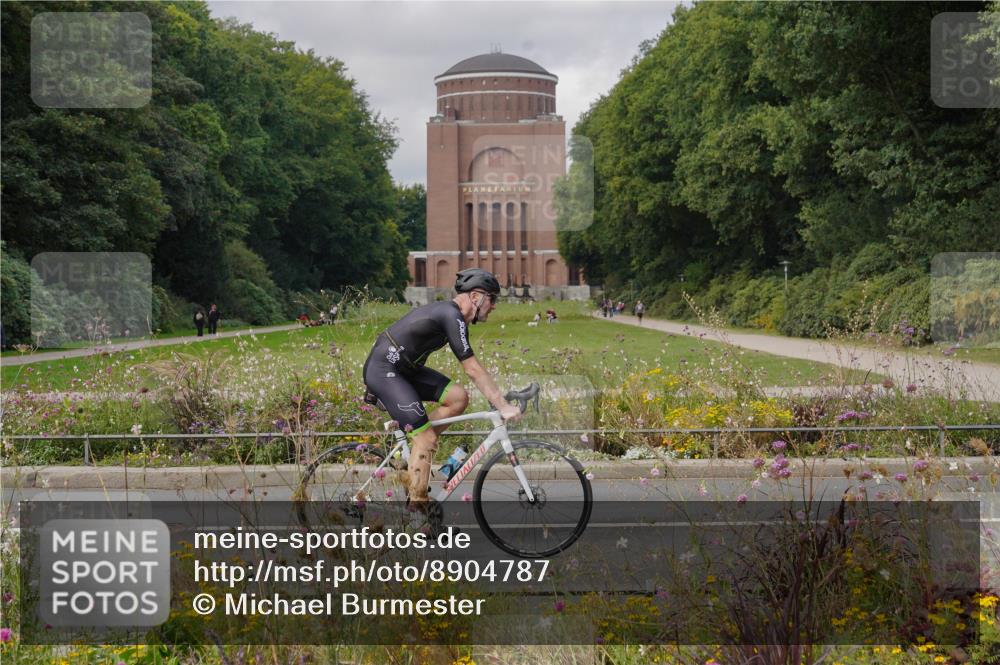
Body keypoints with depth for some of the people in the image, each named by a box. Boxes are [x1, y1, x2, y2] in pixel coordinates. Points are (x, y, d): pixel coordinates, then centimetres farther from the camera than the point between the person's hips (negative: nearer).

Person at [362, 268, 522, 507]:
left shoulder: (450, 312, 12)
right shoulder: (452, 316, -18)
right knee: (427, 437, -12)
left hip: (404, 369, 9)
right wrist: (504, 407, -20)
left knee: (459, 397, -2)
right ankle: (417, 507, -8)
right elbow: (473, 370, -21)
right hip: (383, 370, -9)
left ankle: (413, 449, 6)